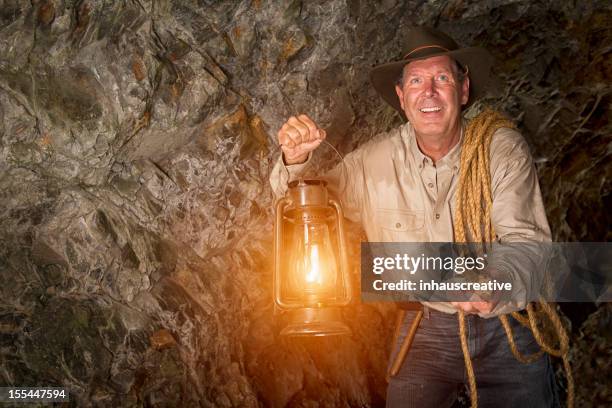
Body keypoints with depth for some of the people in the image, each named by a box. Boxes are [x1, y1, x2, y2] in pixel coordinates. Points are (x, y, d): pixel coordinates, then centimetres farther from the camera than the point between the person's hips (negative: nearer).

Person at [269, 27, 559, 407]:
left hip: (509, 329, 0)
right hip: (427, 329, 1)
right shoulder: (374, 160, -8)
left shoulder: (504, 149, -13)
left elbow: (528, 241, -18)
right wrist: (295, 160, -19)